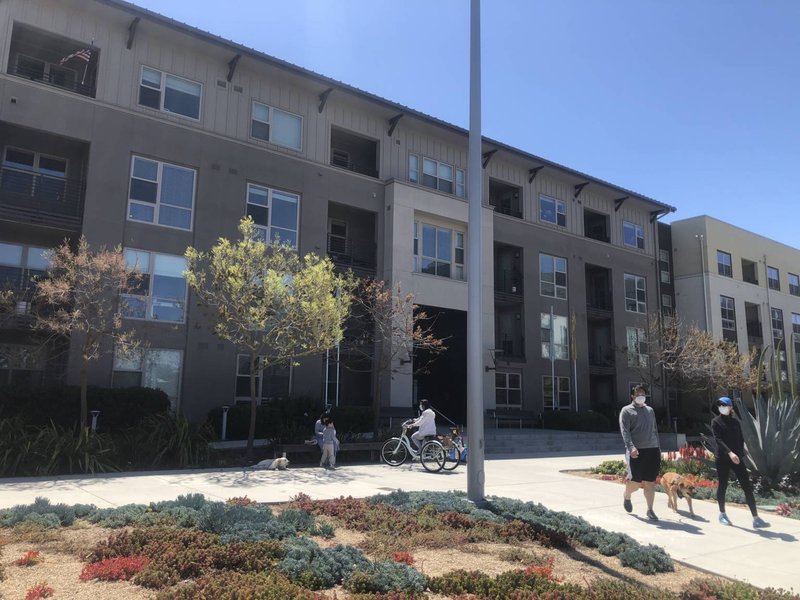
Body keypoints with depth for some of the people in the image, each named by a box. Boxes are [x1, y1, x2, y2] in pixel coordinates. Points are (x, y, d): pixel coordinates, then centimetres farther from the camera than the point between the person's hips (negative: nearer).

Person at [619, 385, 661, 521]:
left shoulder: (650, 410, 18)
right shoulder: (626, 411, 1)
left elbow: (655, 430, 22)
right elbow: (625, 431, -9)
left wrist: (659, 448, 17)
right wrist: (631, 447, -22)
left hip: (652, 450, 5)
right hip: (636, 451, -5)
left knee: (650, 482, 3)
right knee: (636, 481, -5)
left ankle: (650, 510, 12)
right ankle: (626, 496, 25)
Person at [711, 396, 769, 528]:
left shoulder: (735, 421, 10)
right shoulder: (716, 422, -2)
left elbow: (741, 439, 12)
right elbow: (718, 439, -14)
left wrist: (741, 454, -1)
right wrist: (729, 453, -27)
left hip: (737, 458, 3)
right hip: (723, 459, -3)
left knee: (747, 487, -3)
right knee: (722, 486, 6)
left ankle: (756, 518, -3)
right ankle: (722, 514, 20)